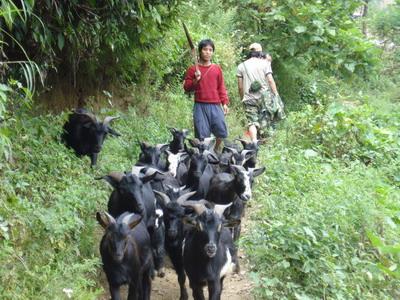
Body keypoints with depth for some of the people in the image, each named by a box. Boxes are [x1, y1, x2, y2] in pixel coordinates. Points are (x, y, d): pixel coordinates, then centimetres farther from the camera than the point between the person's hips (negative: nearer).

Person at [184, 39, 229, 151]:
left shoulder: (217, 69, 11)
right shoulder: (193, 69, 5)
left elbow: (221, 87, 14)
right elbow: (186, 87, 7)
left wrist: (225, 103, 7)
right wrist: (195, 80, -11)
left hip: (215, 105, 2)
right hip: (200, 106, -2)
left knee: (221, 131, -2)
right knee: (202, 135, -3)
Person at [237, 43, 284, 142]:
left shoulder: (241, 66, 9)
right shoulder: (264, 63, 4)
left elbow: (240, 86, 7)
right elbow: (270, 80, -5)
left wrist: (243, 99, 18)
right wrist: (276, 96, -2)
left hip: (249, 98, 1)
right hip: (265, 96, 0)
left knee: (252, 122, -6)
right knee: (265, 122, 7)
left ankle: (254, 142, -24)